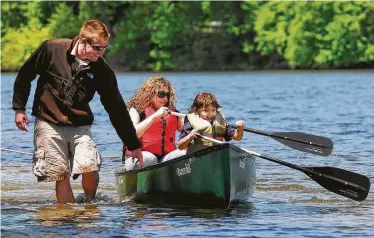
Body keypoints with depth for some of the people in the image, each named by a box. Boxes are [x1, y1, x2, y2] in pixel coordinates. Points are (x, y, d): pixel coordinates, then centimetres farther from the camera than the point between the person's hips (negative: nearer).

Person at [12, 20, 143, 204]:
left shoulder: (102, 71, -8)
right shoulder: (51, 49, -12)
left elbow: (117, 109, -2)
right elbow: (25, 75, 3)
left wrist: (134, 146, -1)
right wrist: (19, 108, 2)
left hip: (79, 125, 1)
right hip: (48, 123, -1)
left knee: (90, 168, -18)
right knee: (61, 174, -7)